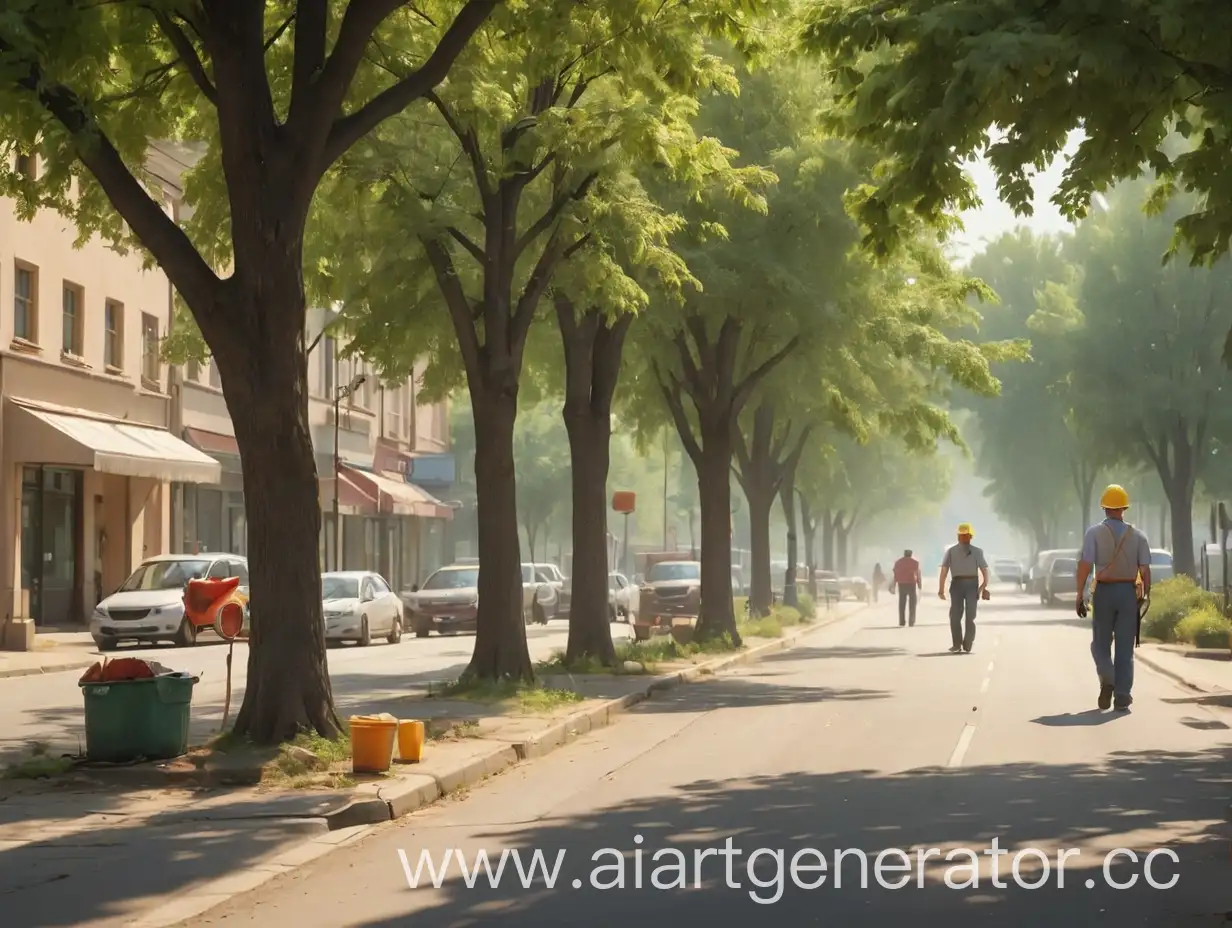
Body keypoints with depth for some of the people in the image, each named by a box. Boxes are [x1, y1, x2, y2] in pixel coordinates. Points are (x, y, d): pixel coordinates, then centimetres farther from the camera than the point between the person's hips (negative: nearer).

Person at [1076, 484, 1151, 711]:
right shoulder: (1137, 536, 2)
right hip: (1128, 592, 1)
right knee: (1125, 646, 6)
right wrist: (1147, 596, 4)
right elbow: (1145, 569, -3)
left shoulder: (1094, 533, -4)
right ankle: (1123, 697, 1)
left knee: (1101, 643, 12)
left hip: (1103, 592, -1)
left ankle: (1107, 680, -13)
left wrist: (1080, 596, -8)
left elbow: (1085, 565, -11)